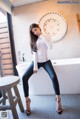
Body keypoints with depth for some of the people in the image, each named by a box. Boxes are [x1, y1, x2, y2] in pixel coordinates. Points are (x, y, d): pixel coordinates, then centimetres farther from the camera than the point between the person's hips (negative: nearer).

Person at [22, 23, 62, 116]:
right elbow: (34, 53, -1)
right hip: (36, 61, 2)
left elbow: (50, 47, -12)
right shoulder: (34, 40, 10)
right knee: (24, 77, -18)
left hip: (45, 61, -2)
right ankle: (27, 100, -5)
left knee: (53, 77, -28)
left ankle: (58, 100, -11)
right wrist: (35, 66, -11)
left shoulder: (46, 36, 7)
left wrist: (43, 37, -7)